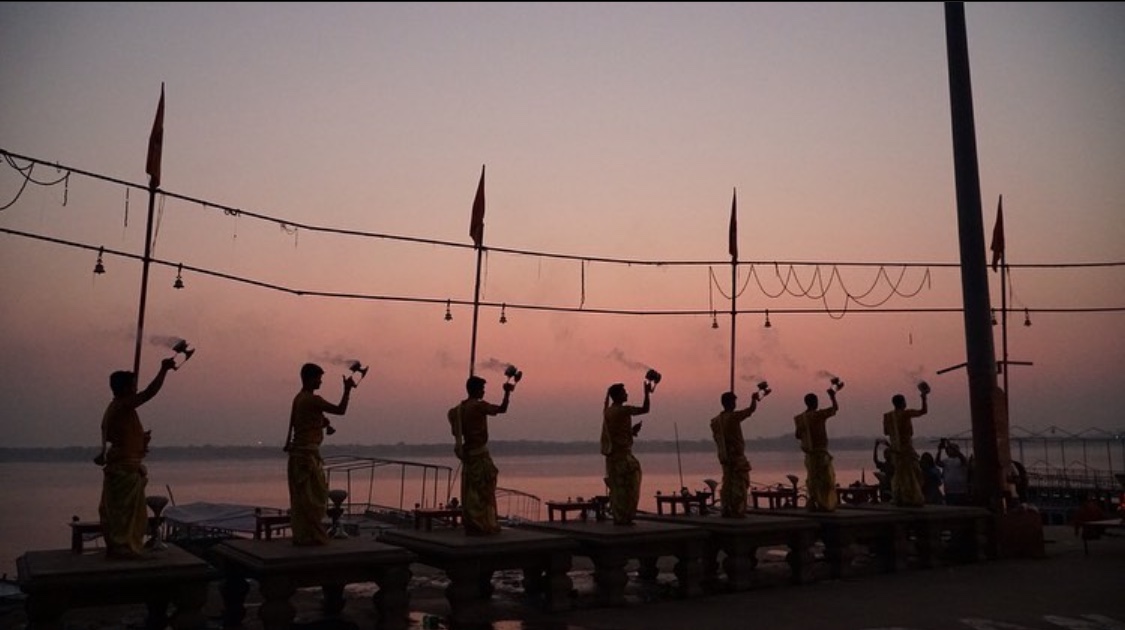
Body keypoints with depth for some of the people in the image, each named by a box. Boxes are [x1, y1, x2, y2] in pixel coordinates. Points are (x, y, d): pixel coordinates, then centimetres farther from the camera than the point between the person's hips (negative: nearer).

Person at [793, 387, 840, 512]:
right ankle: (825, 505, 1)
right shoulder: (819, 415, -14)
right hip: (821, 453, -6)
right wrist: (832, 396, 15)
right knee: (826, 479, 2)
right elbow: (836, 408, -1)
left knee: (812, 479, 14)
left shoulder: (800, 418, 1)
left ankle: (812, 503, 13)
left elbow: (798, 436, 8)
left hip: (809, 454, 6)